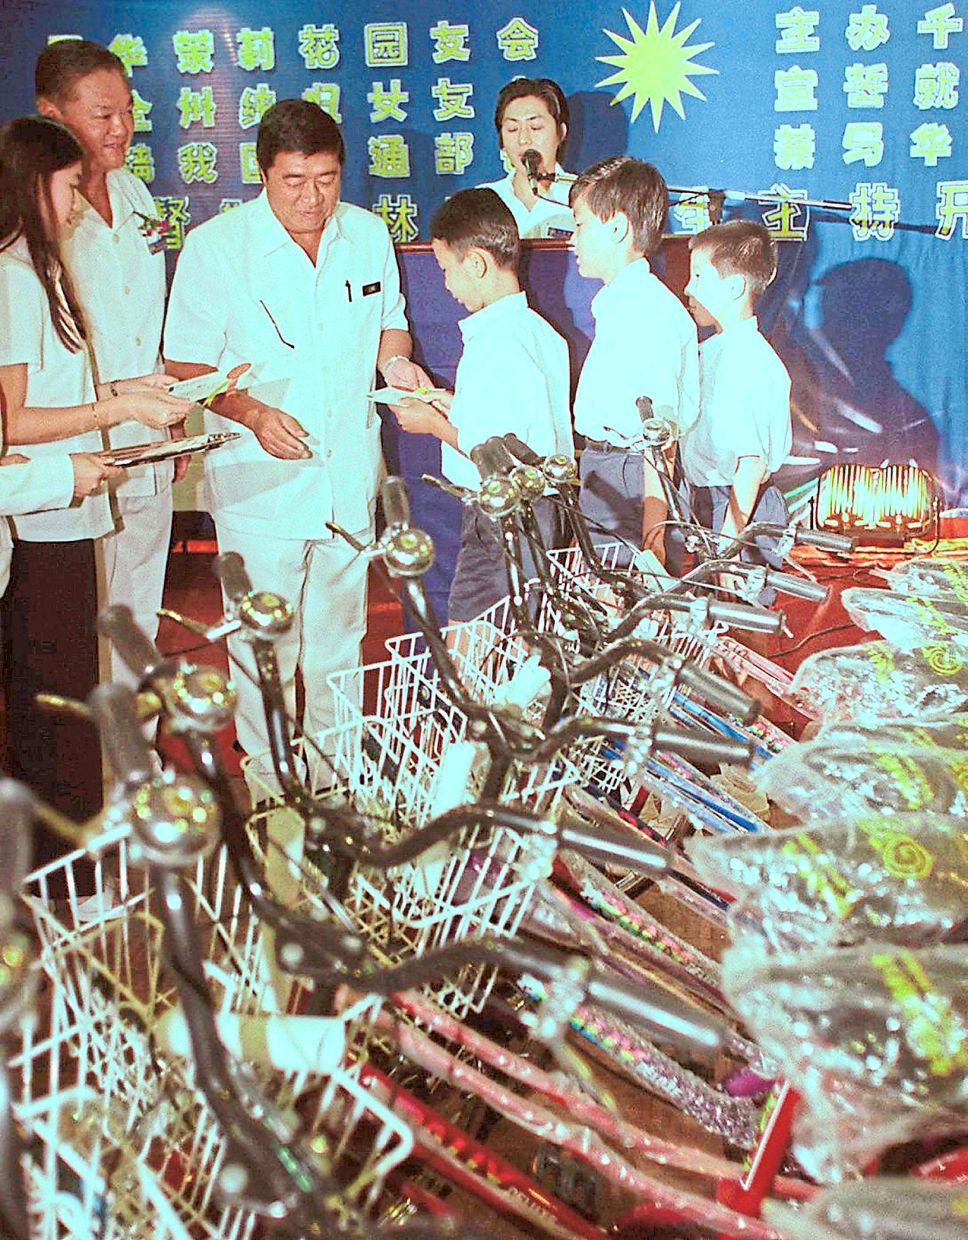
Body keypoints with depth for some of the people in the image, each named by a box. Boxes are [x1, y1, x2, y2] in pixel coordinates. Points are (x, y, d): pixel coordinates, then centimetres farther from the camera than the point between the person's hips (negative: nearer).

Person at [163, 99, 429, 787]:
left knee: (340, 636, 17)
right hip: (260, 484, -4)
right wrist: (254, 414, -24)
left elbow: (390, 323, 18)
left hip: (350, 478, 4)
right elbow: (187, 366, -7)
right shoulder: (215, 246, -9)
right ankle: (268, 770, 26)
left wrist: (396, 360, -6)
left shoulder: (369, 234, 3)